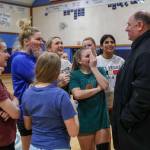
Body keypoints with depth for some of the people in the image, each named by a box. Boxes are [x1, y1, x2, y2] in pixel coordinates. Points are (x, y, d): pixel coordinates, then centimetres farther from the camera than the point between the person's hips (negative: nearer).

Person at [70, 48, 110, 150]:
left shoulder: (100, 71, 4)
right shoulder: (74, 75, -6)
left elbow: (105, 86, -15)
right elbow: (78, 94, -21)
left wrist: (93, 67, -13)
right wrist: (98, 89, -13)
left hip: (102, 117, 2)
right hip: (85, 120, -2)